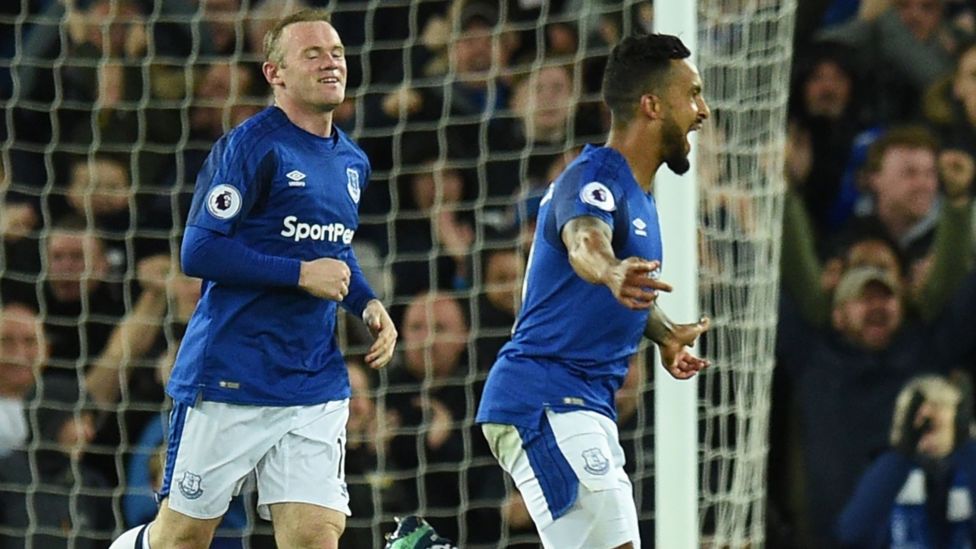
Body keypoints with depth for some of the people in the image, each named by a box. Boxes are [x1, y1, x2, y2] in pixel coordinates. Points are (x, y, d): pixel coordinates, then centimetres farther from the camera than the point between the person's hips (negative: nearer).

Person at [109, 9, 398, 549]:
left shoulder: (352, 163, 13)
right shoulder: (249, 146, -10)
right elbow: (199, 252, -15)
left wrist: (367, 304, 10)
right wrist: (301, 274, -17)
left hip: (316, 385, 6)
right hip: (229, 377, -6)